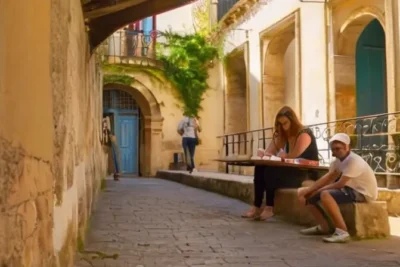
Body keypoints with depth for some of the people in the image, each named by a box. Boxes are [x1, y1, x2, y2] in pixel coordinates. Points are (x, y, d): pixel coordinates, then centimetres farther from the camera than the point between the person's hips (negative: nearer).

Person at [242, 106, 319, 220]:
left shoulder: (304, 135, -12)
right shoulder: (283, 135, 13)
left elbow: (293, 156, -22)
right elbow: (268, 153, 6)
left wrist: (283, 156, -4)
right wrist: (264, 154, -18)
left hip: (306, 175, -8)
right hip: (290, 171, 8)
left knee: (270, 170, -29)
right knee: (260, 168, -15)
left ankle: (270, 207, -21)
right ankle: (257, 206, -19)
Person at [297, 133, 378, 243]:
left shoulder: (354, 161, -24)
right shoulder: (338, 160, 4)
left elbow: (340, 184, -26)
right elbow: (328, 178, -2)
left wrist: (318, 190, -15)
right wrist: (308, 190, -13)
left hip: (363, 193, -9)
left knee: (325, 195, -34)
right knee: (309, 196, 3)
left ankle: (342, 232, -33)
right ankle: (324, 227, 13)